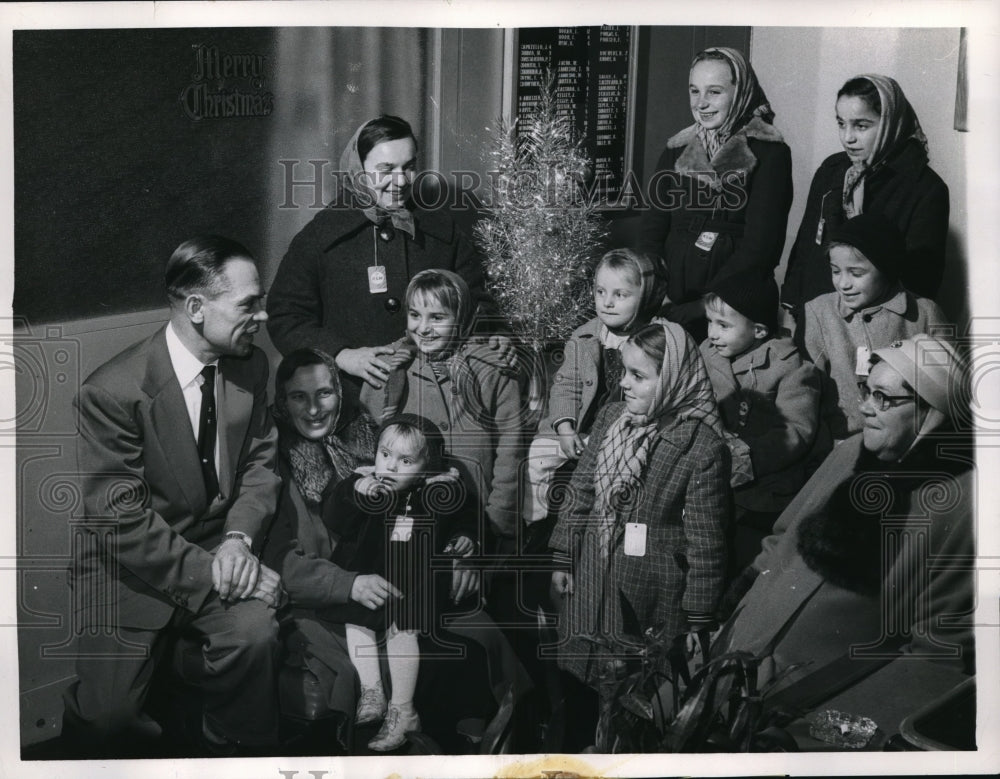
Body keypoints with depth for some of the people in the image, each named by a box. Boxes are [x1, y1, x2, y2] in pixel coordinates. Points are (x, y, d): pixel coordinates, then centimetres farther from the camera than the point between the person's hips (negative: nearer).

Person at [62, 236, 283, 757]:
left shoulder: (250, 367, -4)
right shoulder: (111, 392, -21)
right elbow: (120, 521, -20)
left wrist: (238, 538, -14)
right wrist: (211, 574, -24)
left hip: (218, 549, 3)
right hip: (134, 568, -3)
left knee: (255, 633, -25)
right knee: (107, 718, -9)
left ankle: (221, 742, 5)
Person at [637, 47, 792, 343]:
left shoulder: (770, 154, 0)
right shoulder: (676, 151, 13)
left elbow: (761, 245, -8)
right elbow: (651, 230, 7)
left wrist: (706, 305, -15)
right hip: (671, 307, 3)